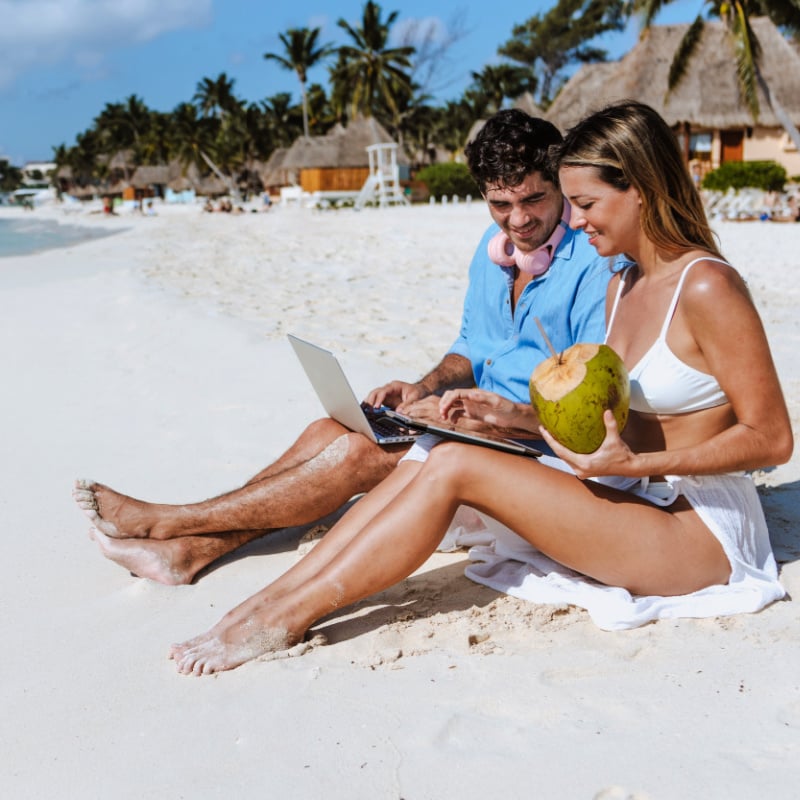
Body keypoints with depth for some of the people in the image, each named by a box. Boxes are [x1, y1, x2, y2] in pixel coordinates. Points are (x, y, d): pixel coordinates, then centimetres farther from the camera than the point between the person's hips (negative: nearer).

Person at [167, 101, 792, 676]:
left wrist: (634, 464, -25)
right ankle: (274, 599, -12)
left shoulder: (707, 286, -15)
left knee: (454, 468, -22)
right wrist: (512, 413, 2)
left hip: (704, 527, -8)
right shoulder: (622, 286, 11)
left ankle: (283, 619, -16)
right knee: (436, 455, -10)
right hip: (632, 507, 8)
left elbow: (771, 438, -16)